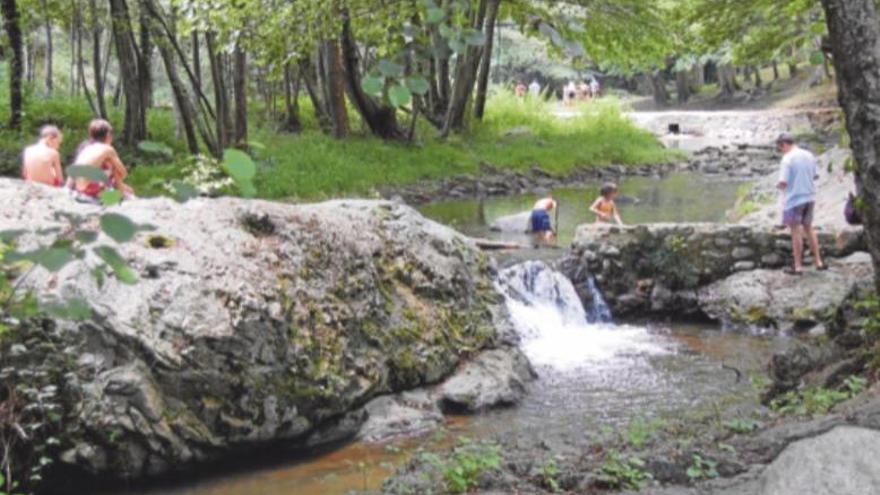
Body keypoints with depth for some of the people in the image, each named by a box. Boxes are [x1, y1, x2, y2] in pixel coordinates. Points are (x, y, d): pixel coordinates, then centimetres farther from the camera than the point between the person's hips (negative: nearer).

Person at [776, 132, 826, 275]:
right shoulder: (809, 155, 6)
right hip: (810, 197, 6)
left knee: (796, 231, 3)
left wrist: (780, 187, 1)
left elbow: (783, 182, -20)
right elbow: (816, 175, 12)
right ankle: (818, 262, 21)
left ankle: (798, 266, 8)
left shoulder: (787, 159, -15)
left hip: (794, 199, -6)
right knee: (808, 228, 19)